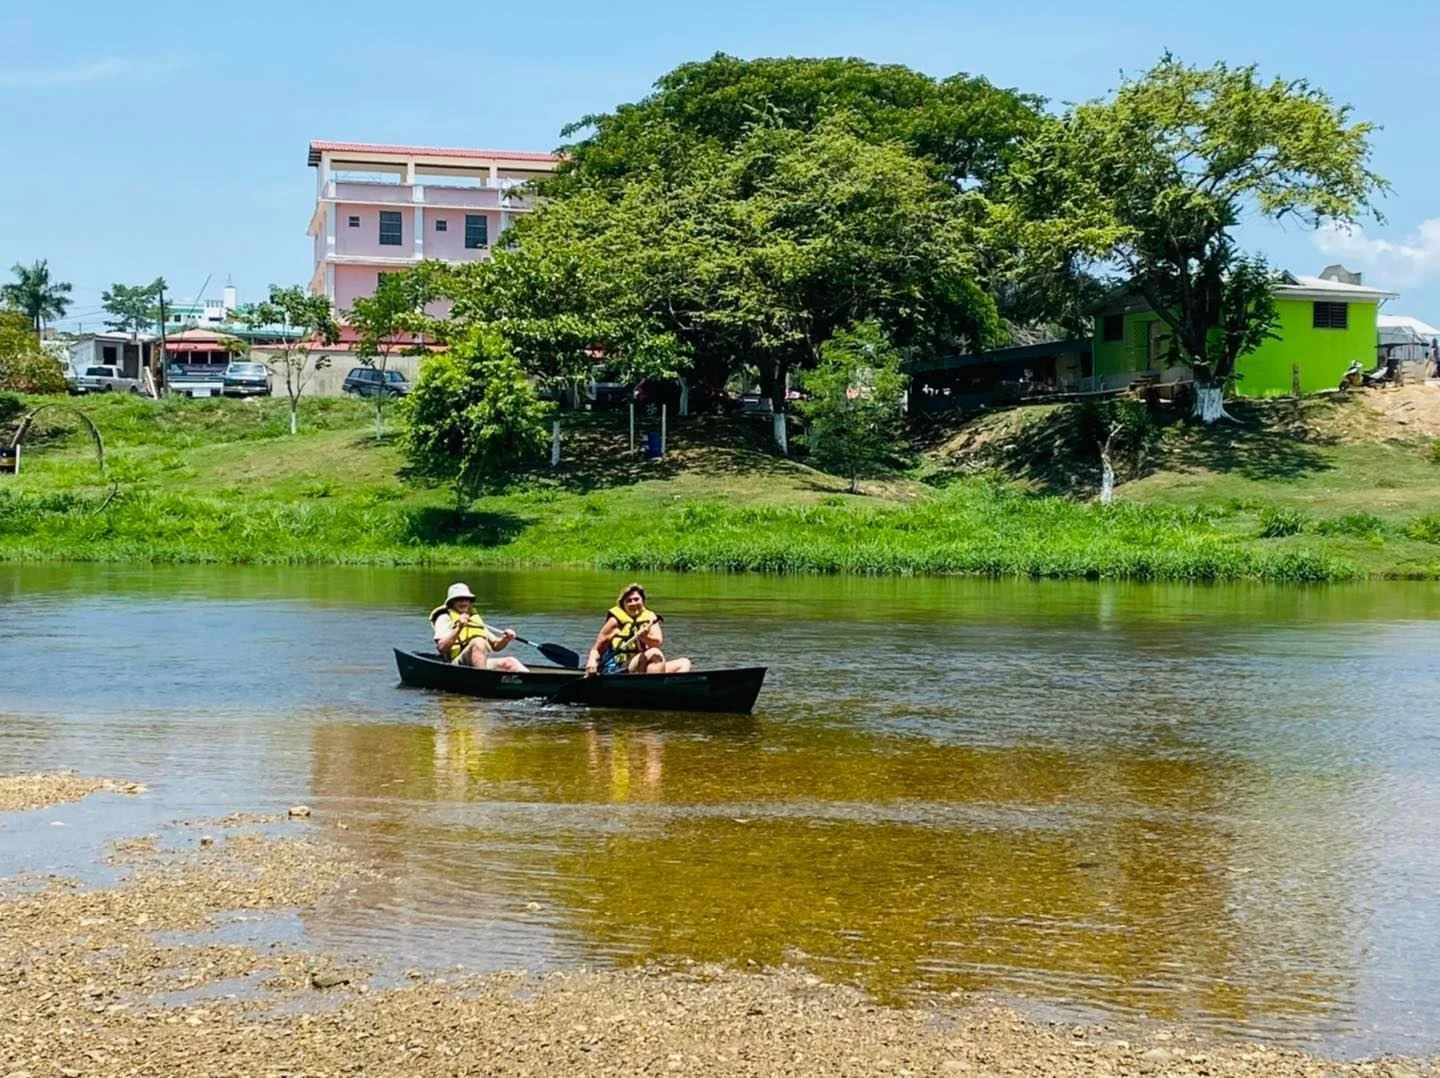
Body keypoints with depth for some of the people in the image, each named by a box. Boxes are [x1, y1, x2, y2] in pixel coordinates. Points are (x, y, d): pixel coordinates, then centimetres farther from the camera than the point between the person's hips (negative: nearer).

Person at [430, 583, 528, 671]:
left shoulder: (476, 619, 33)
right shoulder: (445, 618, 12)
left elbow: (495, 646, 27)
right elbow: (441, 648, -5)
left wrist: (505, 639, 5)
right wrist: (458, 628, -15)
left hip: (485, 661, 6)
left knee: (510, 662, -21)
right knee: (478, 642, -35)